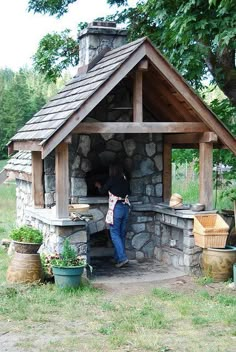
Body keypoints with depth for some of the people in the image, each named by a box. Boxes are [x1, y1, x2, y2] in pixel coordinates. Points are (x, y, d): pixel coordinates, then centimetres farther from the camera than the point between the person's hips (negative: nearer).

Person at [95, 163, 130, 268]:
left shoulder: (112, 179, -6)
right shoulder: (125, 180, 9)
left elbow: (102, 191, 4)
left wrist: (98, 186, 24)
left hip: (116, 208, -6)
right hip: (126, 207, 6)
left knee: (115, 234, -4)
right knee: (122, 234, 11)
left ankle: (122, 258, -15)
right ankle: (118, 258, 16)